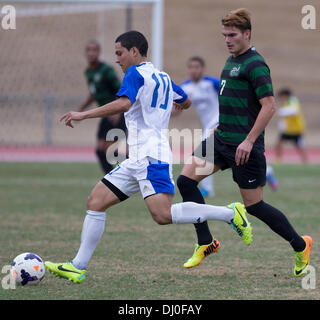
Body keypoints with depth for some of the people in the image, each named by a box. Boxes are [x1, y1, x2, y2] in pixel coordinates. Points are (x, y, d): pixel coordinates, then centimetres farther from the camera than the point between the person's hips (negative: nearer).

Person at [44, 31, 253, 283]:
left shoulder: (135, 73, -6)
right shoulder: (163, 77, 20)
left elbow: (123, 103, -24)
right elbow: (186, 102, 36)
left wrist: (83, 115, -19)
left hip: (151, 157, -10)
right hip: (138, 161, 10)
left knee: (163, 214, -23)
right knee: (96, 201, 5)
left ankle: (230, 213, -14)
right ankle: (78, 267, 2)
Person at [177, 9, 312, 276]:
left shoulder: (255, 64, -15)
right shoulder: (231, 61, 14)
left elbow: (269, 106, -21)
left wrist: (249, 141, -23)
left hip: (244, 146, -9)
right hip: (221, 140, 9)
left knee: (253, 205, -1)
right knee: (186, 180, -3)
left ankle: (301, 246, 18)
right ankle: (205, 243, 7)